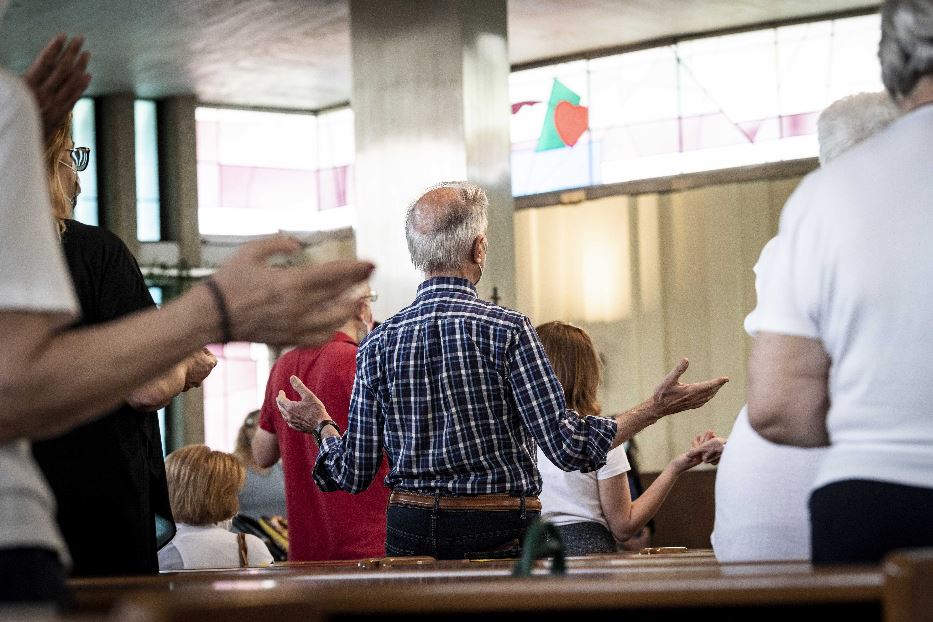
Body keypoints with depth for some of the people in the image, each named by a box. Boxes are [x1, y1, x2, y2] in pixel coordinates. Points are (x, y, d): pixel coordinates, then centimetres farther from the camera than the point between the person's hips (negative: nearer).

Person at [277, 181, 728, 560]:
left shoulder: (377, 345, 1)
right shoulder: (507, 330, -10)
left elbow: (354, 473, 3)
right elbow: (567, 446, -14)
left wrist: (321, 424, 23)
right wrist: (655, 408, -5)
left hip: (408, 534, 4)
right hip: (498, 531, -4)